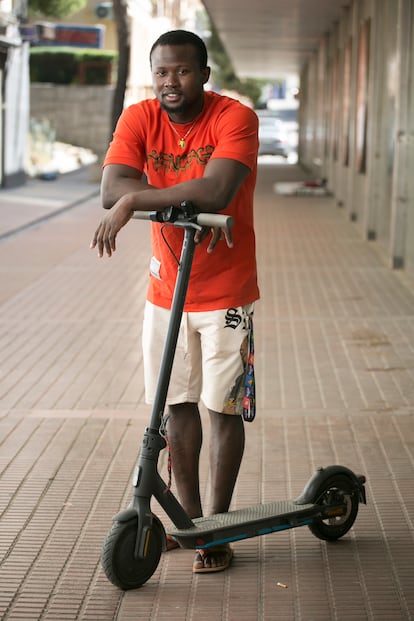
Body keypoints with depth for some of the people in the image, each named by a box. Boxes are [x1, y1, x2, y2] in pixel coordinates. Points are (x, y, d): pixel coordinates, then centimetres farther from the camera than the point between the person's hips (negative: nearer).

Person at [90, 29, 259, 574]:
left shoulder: (235, 118, -16)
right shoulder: (139, 119, -5)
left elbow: (216, 190, -32)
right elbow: (112, 187, -19)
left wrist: (133, 202, -27)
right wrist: (189, 201, -31)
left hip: (226, 292, -4)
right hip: (166, 287, 4)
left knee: (224, 407, 1)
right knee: (177, 404, 10)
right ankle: (189, 516, 25)